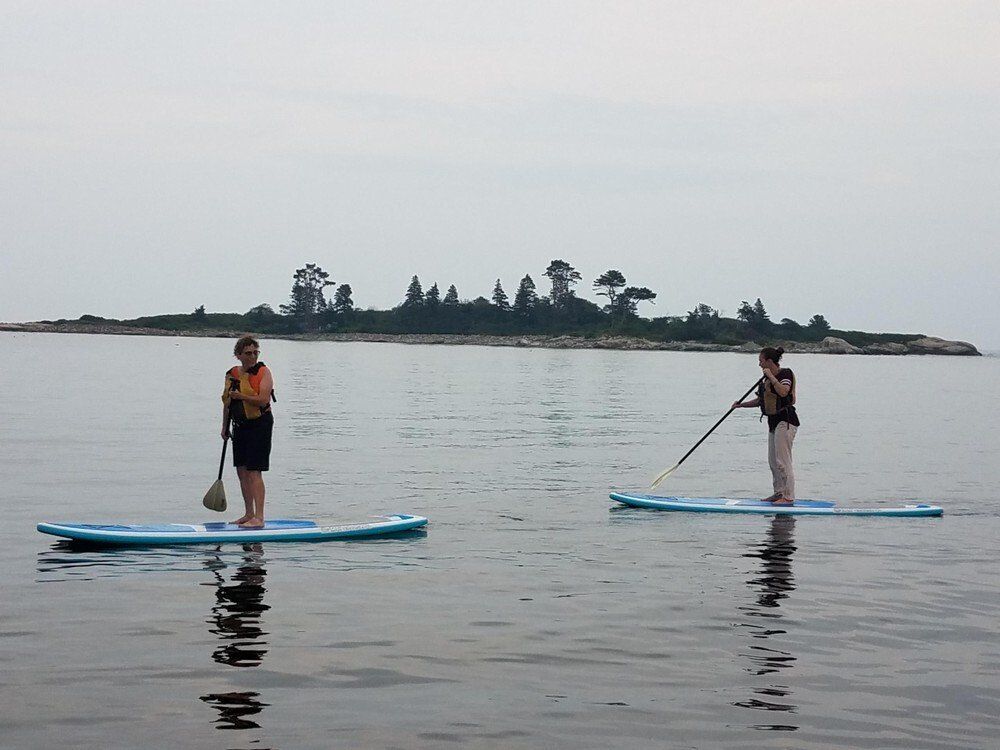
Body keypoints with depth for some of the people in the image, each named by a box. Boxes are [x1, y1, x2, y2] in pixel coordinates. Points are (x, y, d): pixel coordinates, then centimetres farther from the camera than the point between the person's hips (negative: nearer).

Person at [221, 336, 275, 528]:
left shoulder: (263, 372, -8)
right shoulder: (232, 374, 10)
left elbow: (263, 400, -19)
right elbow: (227, 402, 19)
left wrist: (241, 396, -27)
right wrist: (225, 427, 19)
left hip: (260, 424, -7)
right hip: (240, 426, 7)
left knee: (254, 472, -12)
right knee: (241, 471, 10)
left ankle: (259, 518, -12)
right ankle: (249, 514, 21)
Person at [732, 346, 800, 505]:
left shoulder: (786, 373, -11)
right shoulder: (766, 377, 14)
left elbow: (783, 392, -31)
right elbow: (760, 400, 20)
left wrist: (771, 377, -22)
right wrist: (741, 404, 9)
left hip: (785, 421, -10)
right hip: (774, 421, 10)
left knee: (782, 461, -10)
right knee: (773, 461, 12)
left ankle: (788, 497, -8)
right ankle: (779, 493, 19)